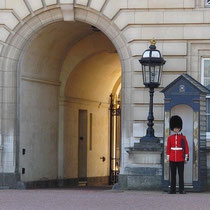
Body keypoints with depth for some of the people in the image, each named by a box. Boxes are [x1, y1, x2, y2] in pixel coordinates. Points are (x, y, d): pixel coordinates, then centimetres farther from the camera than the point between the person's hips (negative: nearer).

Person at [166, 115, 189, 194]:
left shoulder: (183, 138, 3)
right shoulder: (170, 138, 6)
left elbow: (186, 148, 2)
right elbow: (168, 148, 7)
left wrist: (186, 158, -3)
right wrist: (168, 157, 3)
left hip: (181, 159, -1)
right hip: (172, 159, 1)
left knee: (181, 174, -1)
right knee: (173, 174, 4)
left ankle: (181, 190, 1)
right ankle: (172, 189, 8)